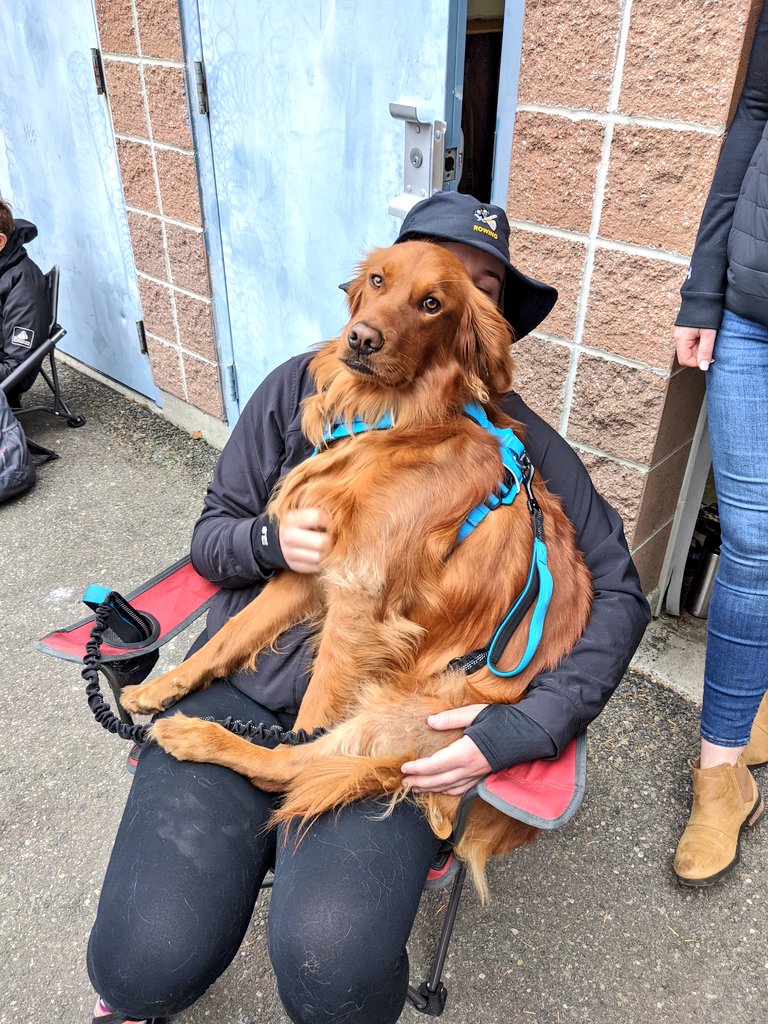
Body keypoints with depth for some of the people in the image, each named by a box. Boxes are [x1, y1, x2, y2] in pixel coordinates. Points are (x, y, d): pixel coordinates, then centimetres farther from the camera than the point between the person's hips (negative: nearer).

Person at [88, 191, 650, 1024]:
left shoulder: (516, 438, 3)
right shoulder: (301, 388, 6)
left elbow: (617, 592, 3)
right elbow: (210, 535, 12)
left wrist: (525, 727, -10)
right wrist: (271, 542, -12)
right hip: (242, 688, 2)